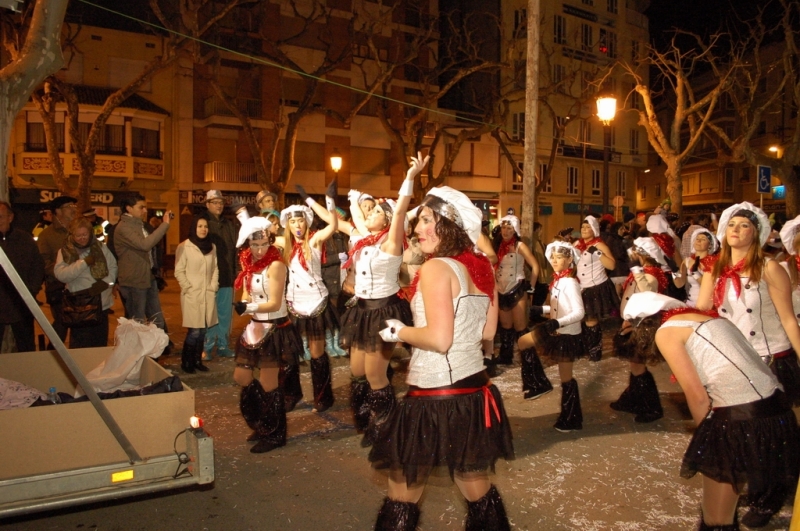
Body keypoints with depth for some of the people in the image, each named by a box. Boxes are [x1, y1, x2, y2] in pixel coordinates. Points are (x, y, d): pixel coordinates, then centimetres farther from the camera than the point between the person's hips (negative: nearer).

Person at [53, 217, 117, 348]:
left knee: (101, 344, 13)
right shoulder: (65, 251, -2)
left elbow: (113, 267, 4)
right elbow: (60, 274, -14)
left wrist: (105, 282, -13)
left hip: (101, 303, 2)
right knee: (80, 347, 2)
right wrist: (83, 262, -21)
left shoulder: (100, 247, 4)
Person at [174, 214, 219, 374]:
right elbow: (179, 272, -5)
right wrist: (189, 288, -10)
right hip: (192, 295, -5)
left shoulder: (212, 247, 11)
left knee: (203, 330, 7)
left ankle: (197, 360, 21)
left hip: (208, 295, 5)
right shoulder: (184, 247, -5)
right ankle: (186, 362, 9)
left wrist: (213, 287, 2)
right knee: (194, 331, -7)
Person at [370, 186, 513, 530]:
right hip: (474, 387, 8)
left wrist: (398, 331, -8)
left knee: (404, 488, 12)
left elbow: (439, 339, -23)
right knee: (476, 484, 24)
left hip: (435, 394, -7)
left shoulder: (436, 268, -16)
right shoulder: (482, 268, 6)